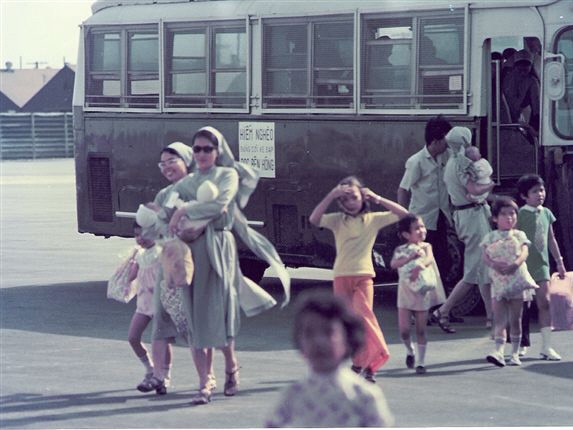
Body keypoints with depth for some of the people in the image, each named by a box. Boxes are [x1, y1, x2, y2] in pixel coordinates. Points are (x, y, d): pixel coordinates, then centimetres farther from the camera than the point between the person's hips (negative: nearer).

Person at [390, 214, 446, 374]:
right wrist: (410, 257, -28)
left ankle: (421, 361, 11)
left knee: (421, 329, 3)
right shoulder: (400, 250, 4)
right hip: (405, 293, 0)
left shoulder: (425, 246, 3)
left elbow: (429, 258, -18)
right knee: (404, 329, -6)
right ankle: (410, 350, 24)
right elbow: (394, 264, -14)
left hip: (422, 294, 0)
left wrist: (419, 266, -39)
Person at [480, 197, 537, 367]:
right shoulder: (490, 238, 6)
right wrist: (494, 264, -24)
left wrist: (515, 264, -29)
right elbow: (485, 257, -3)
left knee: (515, 319, 5)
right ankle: (499, 351, -15)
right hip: (498, 282, 0)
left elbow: (524, 252, -9)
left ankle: (515, 353, 11)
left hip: (516, 280, 0)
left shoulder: (519, 235, 5)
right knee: (499, 319, -7)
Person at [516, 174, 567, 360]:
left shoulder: (546, 213, 9)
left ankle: (546, 346, -4)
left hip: (541, 263, 4)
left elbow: (551, 239, 18)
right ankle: (521, 344, 16)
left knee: (544, 302, -3)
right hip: (524, 266, -4)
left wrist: (559, 261, 18)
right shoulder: (520, 214, -8)